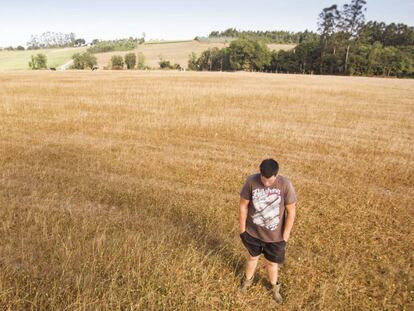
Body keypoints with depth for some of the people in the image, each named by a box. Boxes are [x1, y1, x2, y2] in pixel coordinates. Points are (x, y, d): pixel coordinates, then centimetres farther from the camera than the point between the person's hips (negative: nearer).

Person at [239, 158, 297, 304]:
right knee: (253, 257, 25)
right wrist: (242, 229, -3)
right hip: (253, 232, 1)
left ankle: (274, 286, 49)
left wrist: (285, 235, -7)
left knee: (272, 263, 20)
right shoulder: (251, 181, -22)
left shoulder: (285, 184, -23)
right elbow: (243, 206, -10)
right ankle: (248, 279, 55)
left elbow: (291, 211, -12)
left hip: (275, 235, -1)